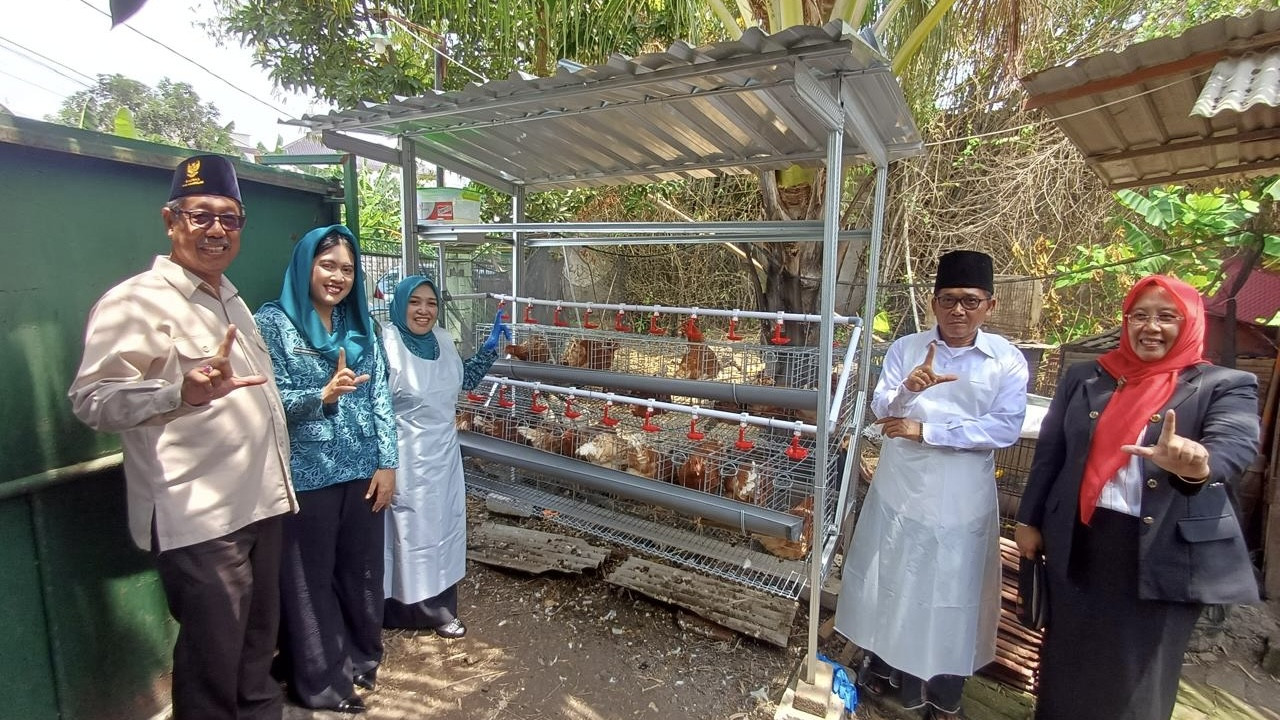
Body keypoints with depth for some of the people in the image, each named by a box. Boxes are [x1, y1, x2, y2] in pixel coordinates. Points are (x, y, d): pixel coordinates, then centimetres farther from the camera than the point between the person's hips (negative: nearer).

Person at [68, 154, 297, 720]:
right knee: (213, 665, 5)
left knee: (258, 647, 21)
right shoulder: (136, 301, -10)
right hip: (200, 521, -8)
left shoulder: (231, 299, 17)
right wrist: (184, 390, -37)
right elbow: (92, 399, -20)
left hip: (261, 503, 8)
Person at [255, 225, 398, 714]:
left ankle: (361, 656, 38)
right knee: (311, 577, 10)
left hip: (362, 470, 4)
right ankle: (321, 680, 29)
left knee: (363, 567, 15)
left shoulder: (360, 325, 7)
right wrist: (322, 395, -28)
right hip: (307, 474, -4)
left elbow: (380, 396, 5)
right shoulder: (273, 322, -5)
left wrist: (387, 462, 0)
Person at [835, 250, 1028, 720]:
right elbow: (881, 411, -11)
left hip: (961, 501, -1)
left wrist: (924, 429, -17)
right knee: (887, 582, 15)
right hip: (899, 490, 1)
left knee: (951, 593, 12)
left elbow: (1005, 429, -14)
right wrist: (908, 389, -32)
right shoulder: (905, 348, -3)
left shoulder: (1007, 360, -6)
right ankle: (879, 667, 40)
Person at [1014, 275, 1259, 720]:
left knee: (1136, 680, 10)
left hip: (1163, 554, -2)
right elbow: (1049, 453, 8)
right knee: (1069, 664, 14)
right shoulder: (1084, 378, 7)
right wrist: (1030, 520, 7)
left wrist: (1197, 463, -40)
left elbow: (1237, 446, -17)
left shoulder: (1225, 386, 1)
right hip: (1078, 544, 2)